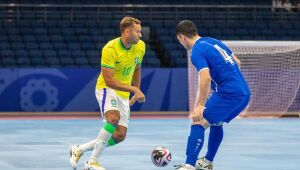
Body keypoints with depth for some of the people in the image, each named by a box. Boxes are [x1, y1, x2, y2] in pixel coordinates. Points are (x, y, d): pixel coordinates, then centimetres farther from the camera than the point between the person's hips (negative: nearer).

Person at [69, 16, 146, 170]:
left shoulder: (140, 46, -3)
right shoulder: (110, 49, -23)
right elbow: (108, 80, -25)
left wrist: (136, 93, 18)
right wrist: (134, 89, -29)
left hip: (124, 94, 7)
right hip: (106, 89, -7)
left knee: (119, 136, -2)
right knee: (114, 118, -34)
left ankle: (78, 150, 15)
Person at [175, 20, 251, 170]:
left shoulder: (197, 51, -8)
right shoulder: (213, 41, 18)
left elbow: (205, 78, -22)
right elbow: (237, 63, 24)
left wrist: (200, 106, -25)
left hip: (228, 94, -9)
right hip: (244, 93, 9)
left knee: (198, 122, -10)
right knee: (216, 122, 28)